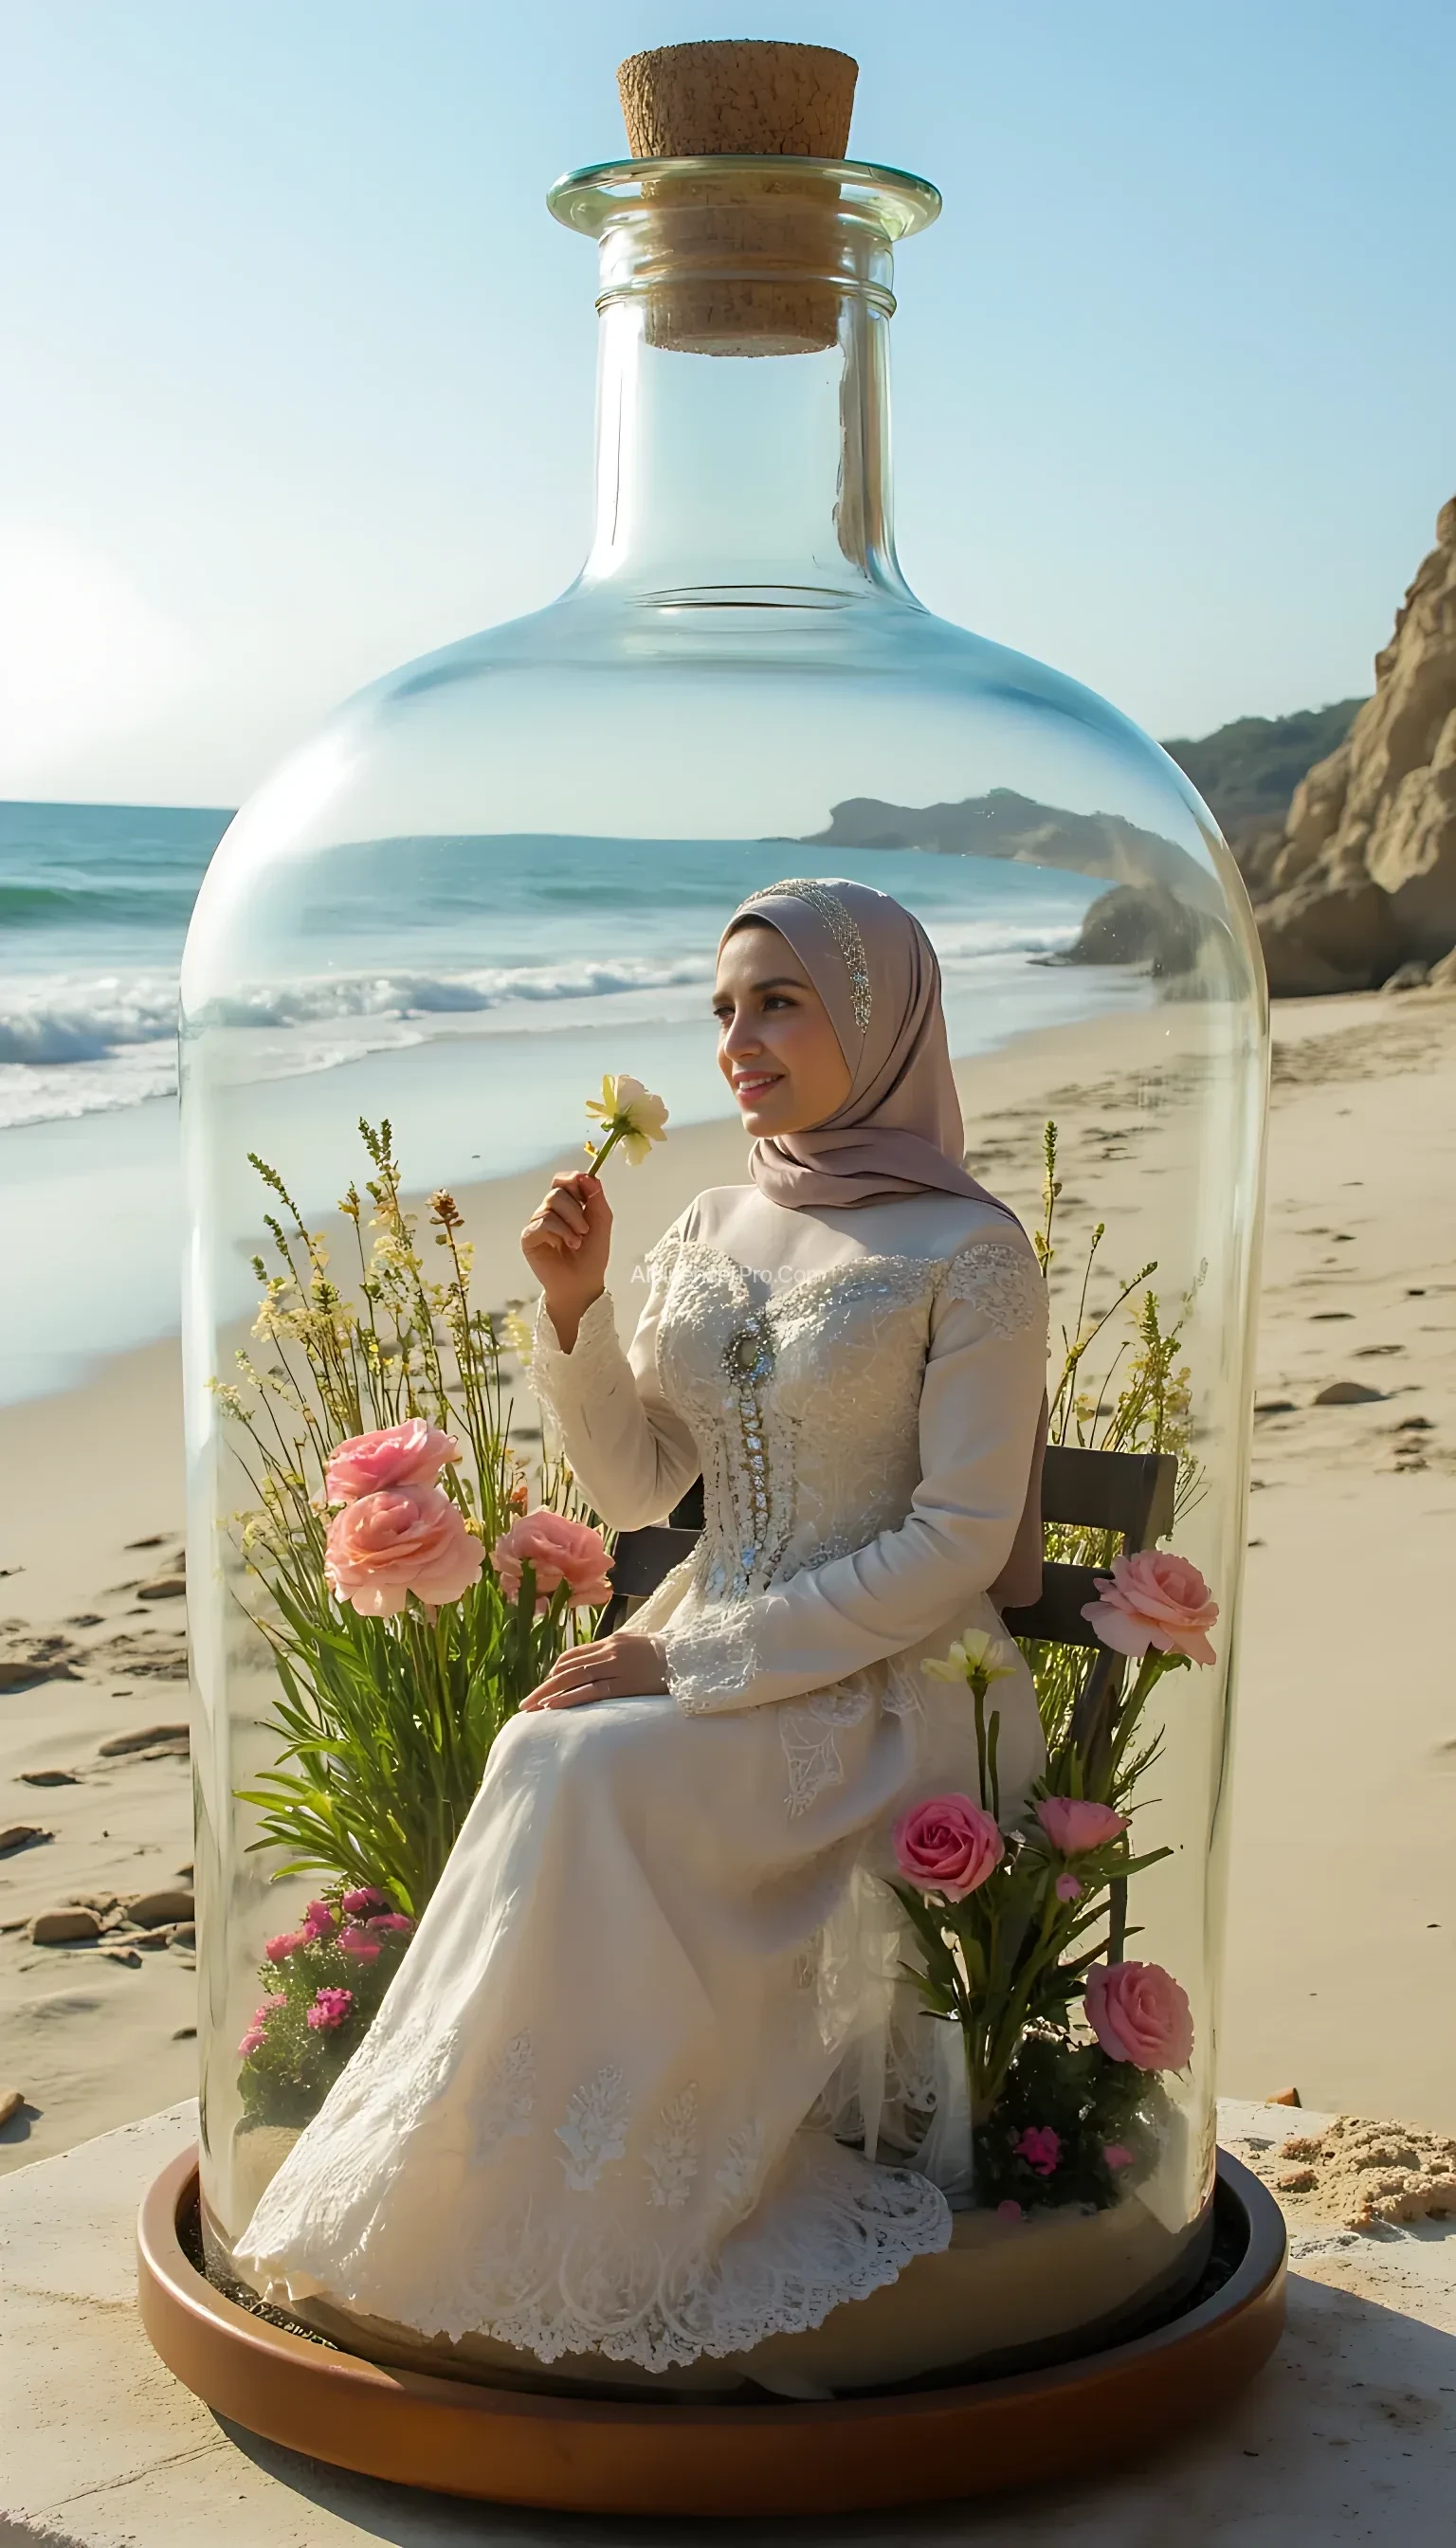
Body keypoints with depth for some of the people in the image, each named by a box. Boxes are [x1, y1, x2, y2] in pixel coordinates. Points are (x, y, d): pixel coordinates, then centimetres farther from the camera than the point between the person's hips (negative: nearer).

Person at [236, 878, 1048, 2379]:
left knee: (589, 1774, -28)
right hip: (708, 1665, 6)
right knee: (547, 1758, -24)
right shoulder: (712, 1230, 12)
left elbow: (958, 1541, -14)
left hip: (887, 1690, -5)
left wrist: (686, 1664, -17)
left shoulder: (968, 1252, -8)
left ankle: (574, 2237, -14)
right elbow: (633, 1485, 11)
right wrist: (575, 1307, -7)